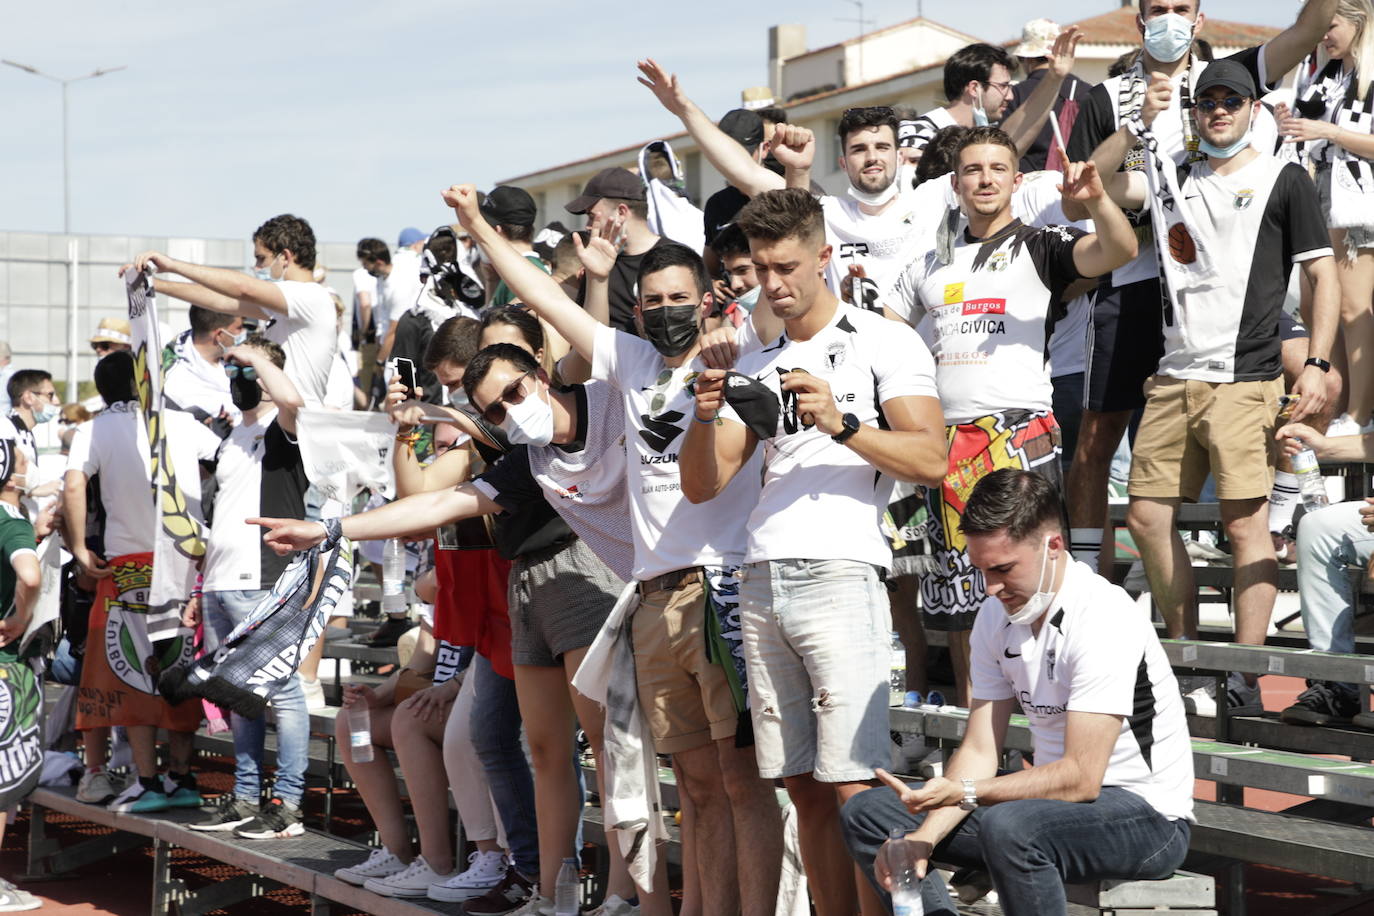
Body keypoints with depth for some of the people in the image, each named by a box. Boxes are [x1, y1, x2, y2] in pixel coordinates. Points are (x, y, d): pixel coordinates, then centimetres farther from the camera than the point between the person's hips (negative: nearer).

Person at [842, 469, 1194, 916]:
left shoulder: (1104, 619, -22)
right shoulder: (996, 615, 3)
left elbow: (1081, 777, -26)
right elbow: (979, 750, 1)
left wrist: (963, 791, -31)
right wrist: (921, 839, -14)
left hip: (1147, 816, -8)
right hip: (1054, 795, 8)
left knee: (1007, 826, -39)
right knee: (867, 814, 2)